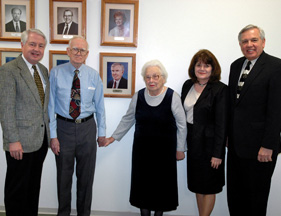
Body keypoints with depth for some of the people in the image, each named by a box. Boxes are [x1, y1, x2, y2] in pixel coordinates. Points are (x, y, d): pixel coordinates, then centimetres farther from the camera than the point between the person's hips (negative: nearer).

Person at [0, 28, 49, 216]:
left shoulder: (43, 70, 11)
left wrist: (49, 133, 10)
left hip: (41, 139, 7)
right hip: (21, 142, -6)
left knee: (34, 186, 18)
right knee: (17, 188, 8)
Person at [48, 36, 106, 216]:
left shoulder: (94, 75, 0)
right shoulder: (56, 73, -5)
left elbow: (100, 105, 4)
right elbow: (51, 105, -5)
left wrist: (102, 131, 5)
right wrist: (53, 135, -9)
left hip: (87, 128, 1)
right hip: (64, 127, -1)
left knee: (86, 175, 12)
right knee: (64, 174, 12)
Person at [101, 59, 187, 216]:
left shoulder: (173, 97, -10)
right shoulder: (138, 96, 0)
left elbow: (182, 125, -3)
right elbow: (128, 119, 12)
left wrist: (180, 149, 0)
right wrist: (114, 137, 13)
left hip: (165, 149, -3)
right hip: (142, 148, 3)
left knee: (162, 182, 6)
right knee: (143, 181, 8)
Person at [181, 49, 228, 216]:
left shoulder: (220, 89, -12)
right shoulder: (188, 85, 5)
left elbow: (222, 124, -14)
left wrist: (218, 153, -16)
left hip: (209, 143, -6)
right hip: (192, 142, 6)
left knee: (208, 187, 8)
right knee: (198, 184, 17)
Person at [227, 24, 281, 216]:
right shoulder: (236, 65, 9)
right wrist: (229, 134, 11)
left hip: (258, 145, -6)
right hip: (236, 143, 6)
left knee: (256, 195, 12)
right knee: (235, 192, 18)